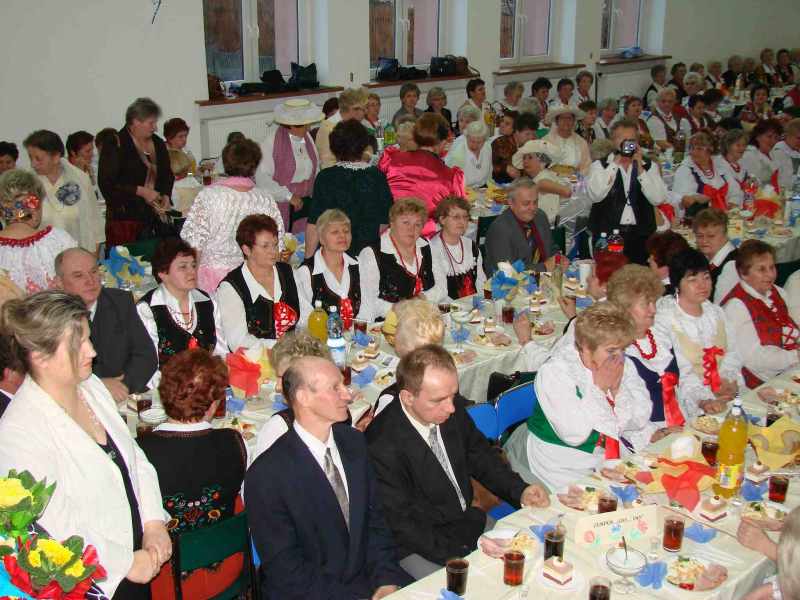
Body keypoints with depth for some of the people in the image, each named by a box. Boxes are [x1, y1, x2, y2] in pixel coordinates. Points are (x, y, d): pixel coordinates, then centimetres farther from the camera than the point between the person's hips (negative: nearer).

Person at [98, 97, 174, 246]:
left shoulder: (158, 144, 13)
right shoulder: (115, 145, -6)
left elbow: (167, 175, 24)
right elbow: (106, 183, -11)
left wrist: (166, 196, 4)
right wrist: (141, 191, -15)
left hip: (154, 217, 5)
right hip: (124, 218, -5)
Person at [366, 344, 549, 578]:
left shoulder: (452, 410, -7)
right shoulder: (383, 447, -26)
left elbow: (481, 457, 11)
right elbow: (403, 525, -20)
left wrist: (520, 491, -5)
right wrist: (463, 554, -25)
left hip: (468, 520, 7)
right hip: (421, 545, -7)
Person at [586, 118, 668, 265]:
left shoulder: (650, 166, 10)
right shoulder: (599, 165, 6)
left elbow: (658, 199, -4)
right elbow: (595, 195, -13)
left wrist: (639, 168, -7)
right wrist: (615, 164, -8)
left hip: (640, 233, 2)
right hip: (607, 232, -1)